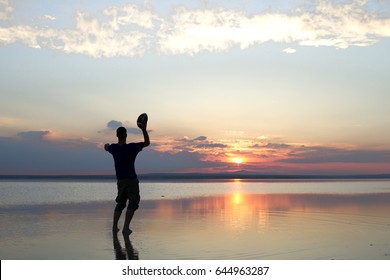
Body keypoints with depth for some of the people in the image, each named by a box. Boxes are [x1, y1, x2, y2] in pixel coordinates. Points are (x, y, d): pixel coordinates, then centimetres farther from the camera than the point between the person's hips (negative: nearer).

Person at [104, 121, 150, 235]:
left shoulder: (113, 148, 0)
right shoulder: (131, 147, -15)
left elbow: (106, 148, 26)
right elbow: (147, 143, -4)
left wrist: (106, 145, 50)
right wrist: (144, 130, -11)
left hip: (120, 180, 6)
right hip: (131, 180, -5)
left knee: (120, 203, 19)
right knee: (133, 204, -1)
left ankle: (114, 226, 21)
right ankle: (126, 228, -10)